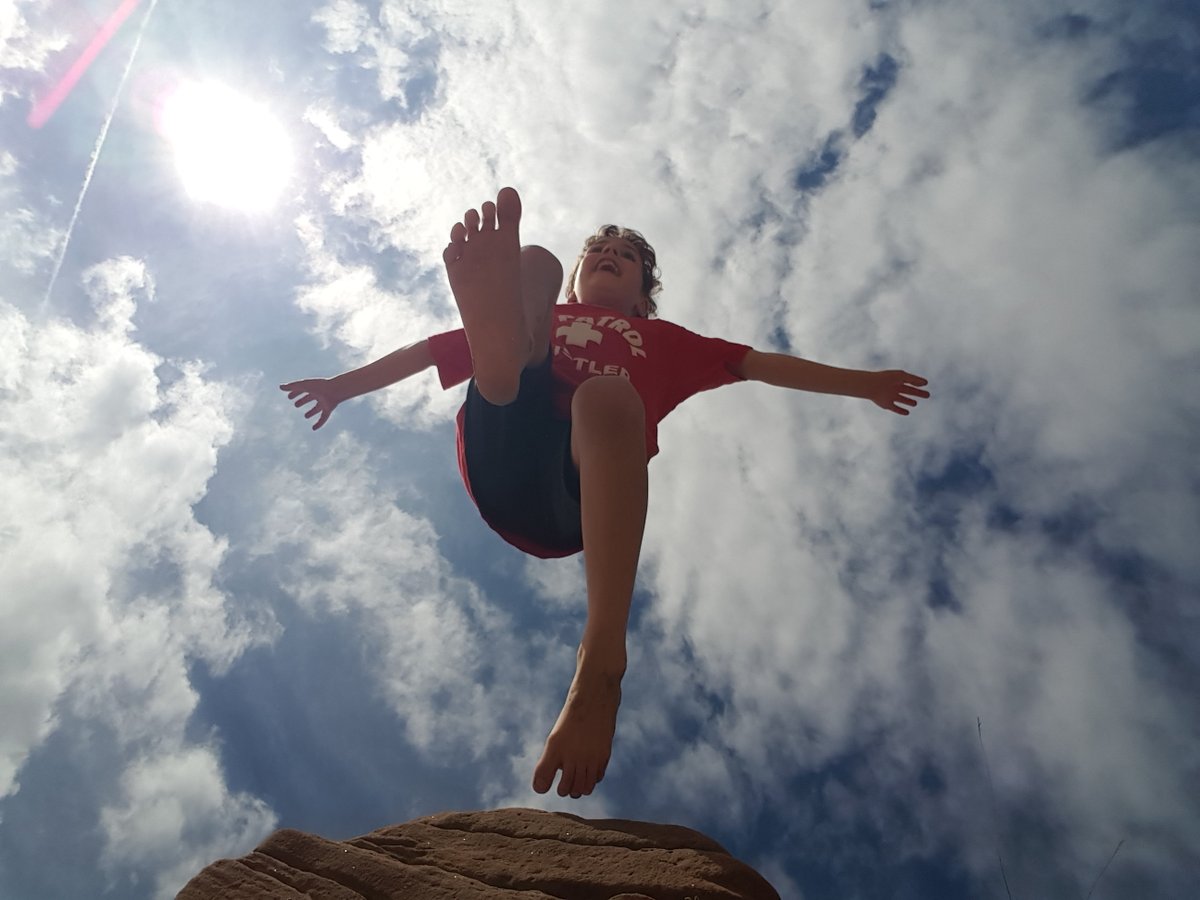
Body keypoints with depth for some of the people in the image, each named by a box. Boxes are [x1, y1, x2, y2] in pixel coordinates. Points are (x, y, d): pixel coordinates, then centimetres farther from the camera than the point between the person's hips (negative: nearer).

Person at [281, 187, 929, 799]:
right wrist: (344, 384, 35)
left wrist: (863, 384, 25)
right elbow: (427, 351, 36)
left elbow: (764, 365, 30)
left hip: (578, 496, -1)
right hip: (500, 464, 1)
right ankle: (500, 333, -48)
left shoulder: (662, 341, 36)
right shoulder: (544, 319, 38)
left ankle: (602, 658, -52)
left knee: (609, 396, -36)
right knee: (532, 261, -6)